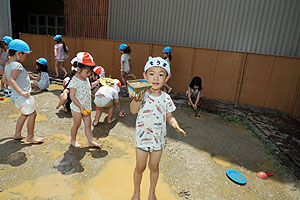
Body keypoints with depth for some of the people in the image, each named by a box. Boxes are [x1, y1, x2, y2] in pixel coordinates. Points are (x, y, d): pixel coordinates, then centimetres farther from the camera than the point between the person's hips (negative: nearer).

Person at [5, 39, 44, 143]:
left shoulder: (7, 65, 10)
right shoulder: (17, 65, -20)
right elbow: (11, 80, -30)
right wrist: (21, 92, -37)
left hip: (16, 96, 10)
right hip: (21, 96, -10)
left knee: (25, 113, 22)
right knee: (32, 114, 0)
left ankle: (17, 134, 32)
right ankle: (30, 137, 11)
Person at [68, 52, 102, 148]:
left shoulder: (86, 78, 3)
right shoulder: (74, 80, -20)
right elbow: (72, 96, -20)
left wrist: (96, 82, 12)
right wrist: (81, 107, -21)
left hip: (86, 107, 7)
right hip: (77, 108, -6)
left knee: (88, 125, 11)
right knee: (77, 125, 11)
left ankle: (91, 141, 21)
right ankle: (73, 140, 33)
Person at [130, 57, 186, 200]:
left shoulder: (166, 98, -7)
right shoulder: (142, 95, -17)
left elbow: (169, 116, 4)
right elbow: (133, 110, -30)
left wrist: (175, 125, -17)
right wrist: (137, 99, -51)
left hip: (158, 138, 3)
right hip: (142, 137, -2)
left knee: (154, 167, 19)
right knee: (140, 167, 15)